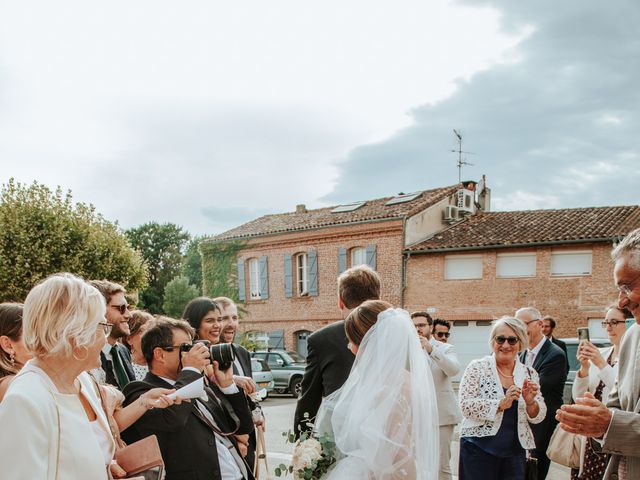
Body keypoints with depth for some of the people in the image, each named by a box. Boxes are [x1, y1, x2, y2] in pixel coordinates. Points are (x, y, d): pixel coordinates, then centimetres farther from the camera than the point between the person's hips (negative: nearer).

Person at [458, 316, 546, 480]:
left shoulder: (529, 374, 5)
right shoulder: (477, 368, -5)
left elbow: (538, 417, 6)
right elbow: (466, 406, -13)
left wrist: (530, 402, -15)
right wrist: (501, 404, -23)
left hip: (515, 452, 3)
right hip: (478, 449, -3)